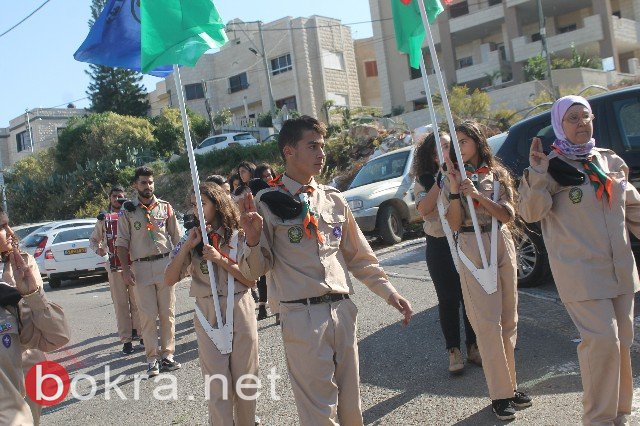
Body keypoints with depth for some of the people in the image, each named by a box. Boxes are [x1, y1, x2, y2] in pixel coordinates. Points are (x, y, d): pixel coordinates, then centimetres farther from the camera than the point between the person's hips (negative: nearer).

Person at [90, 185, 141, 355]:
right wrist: (98, 248, -4)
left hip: (133, 263, -1)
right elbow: (93, 239, 19)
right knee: (121, 304, 1)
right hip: (114, 266, 1)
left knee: (136, 301, 4)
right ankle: (126, 339, 5)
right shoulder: (104, 218, 11)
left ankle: (137, 330, 18)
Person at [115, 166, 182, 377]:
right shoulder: (127, 211, 5)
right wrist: (126, 269, -5)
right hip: (141, 266, -1)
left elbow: (177, 237, 10)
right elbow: (122, 242, 4)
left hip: (165, 263, 1)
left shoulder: (165, 207, 8)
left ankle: (167, 355, 12)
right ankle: (152, 359, 7)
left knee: (168, 313, 4)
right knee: (147, 315, 0)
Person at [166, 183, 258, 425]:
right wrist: (187, 246, -9)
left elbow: (251, 280, -4)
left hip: (240, 311, 0)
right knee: (217, 384, 0)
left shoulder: (239, 236, 1)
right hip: (208, 313, 1)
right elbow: (169, 280, -2)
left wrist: (220, 259, -13)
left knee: (245, 378, 8)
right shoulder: (191, 239, 6)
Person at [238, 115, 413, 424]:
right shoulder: (268, 202, -4)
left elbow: (360, 256, 18)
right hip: (302, 317, -5)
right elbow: (254, 271, -3)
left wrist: (390, 293, 12)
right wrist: (253, 240, -22)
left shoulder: (333, 199, 10)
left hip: (342, 311, 5)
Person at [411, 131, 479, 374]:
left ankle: (473, 347, 22)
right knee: (448, 300, 7)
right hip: (440, 246, -1)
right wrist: (441, 182, -24)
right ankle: (453, 351, 19)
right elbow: (423, 209, -17)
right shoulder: (425, 181, -1)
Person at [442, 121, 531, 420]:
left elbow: (508, 216, -4)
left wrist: (478, 195, -15)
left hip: (502, 245, 3)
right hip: (472, 249, -3)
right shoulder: (453, 179, 4)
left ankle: (510, 384, 19)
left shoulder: (497, 174, 8)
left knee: (509, 319, 8)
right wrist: (455, 190, -16)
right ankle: (500, 393, 1)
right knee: (488, 323, -5)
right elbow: (455, 224, -4)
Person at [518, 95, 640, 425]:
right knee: (602, 340, -13)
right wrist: (537, 173, -27)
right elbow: (530, 213, -16)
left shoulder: (610, 161, 11)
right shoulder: (552, 166, -5)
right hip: (581, 272, -6)